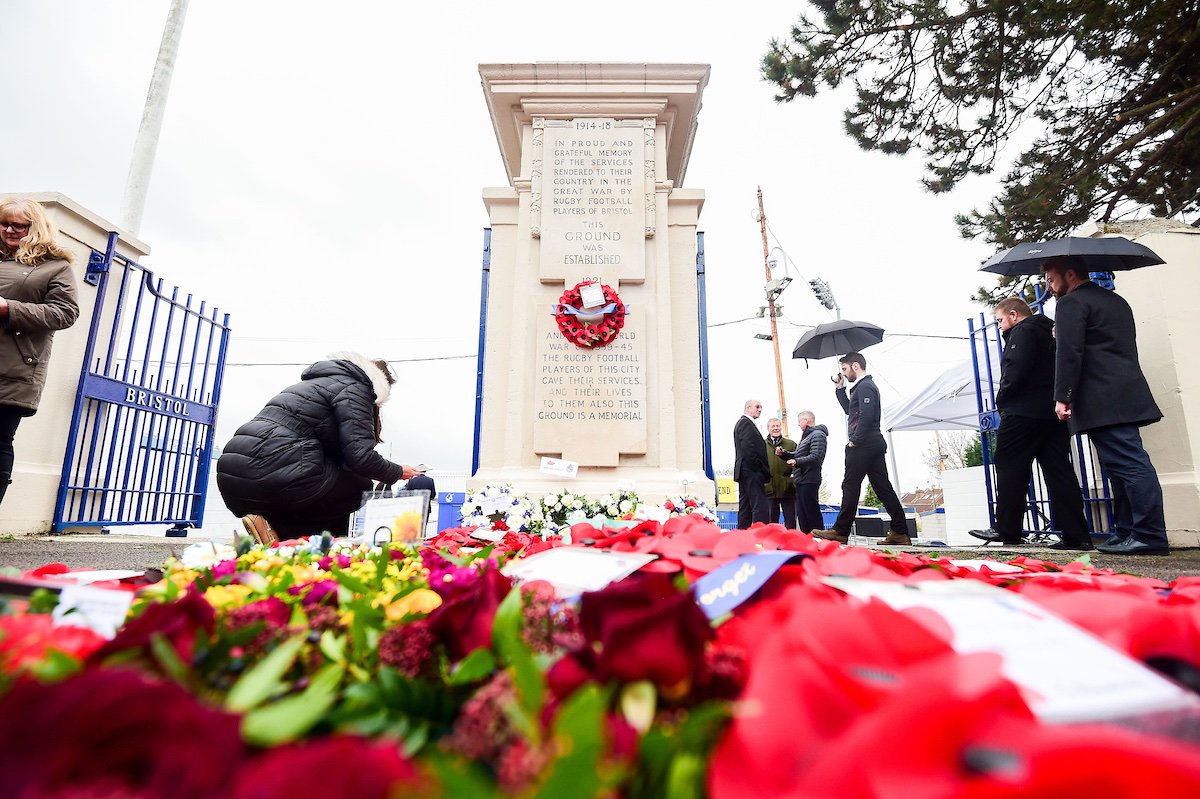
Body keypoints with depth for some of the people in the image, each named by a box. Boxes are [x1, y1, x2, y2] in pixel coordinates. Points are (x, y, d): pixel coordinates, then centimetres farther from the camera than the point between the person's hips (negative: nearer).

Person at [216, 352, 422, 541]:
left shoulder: (319, 381, 29)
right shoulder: (355, 388, 2)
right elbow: (360, 457, -9)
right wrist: (397, 472, 8)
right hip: (275, 476, -9)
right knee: (360, 489, 8)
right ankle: (276, 528, -6)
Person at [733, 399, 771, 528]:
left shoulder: (743, 423, 24)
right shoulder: (746, 423, -8)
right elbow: (749, 448, -18)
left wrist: (764, 470, 15)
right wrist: (763, 469, -14)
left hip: (744, 473, 11)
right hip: (752, 472, -11)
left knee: (745, 507, 10)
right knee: (760, 507, -14)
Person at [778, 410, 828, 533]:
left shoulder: (818, 435, -8)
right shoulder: (806, 436, 23)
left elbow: (816, 457, -20)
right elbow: (798, 455, 23)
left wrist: (797, 461, -25)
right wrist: (784, 454, 10)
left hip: (808, 481, -10)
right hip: (801, 481, 10)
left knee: (811, 512, -8)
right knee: (802, 514, 13)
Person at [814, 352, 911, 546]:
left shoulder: (864, 386, -10)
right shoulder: (866, 385, 22)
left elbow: (866, 416, -22)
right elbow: (850, 410, 30)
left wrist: (854, 441, -16)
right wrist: (840, 389, 22)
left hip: (862, 446, -10)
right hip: (874, 445, 10)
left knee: (850, 487, -5)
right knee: (883, 488, 7)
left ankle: (841, 531, 0)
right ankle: (900, 532, 6)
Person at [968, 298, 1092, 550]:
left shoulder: (1022, 332, -5)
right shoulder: (1049, 332, 24)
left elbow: (1016, 371, -18)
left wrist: (1001, 400, -7)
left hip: (1024, 412, -9)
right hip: (1054, 412, 9)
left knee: (1010, 469, -2)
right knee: (1059, 471, 5)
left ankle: (1007, 530, 1)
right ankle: (1075, 535, 3)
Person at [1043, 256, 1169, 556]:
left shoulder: (1071, 303, -6)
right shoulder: (1116, 301, 25)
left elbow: (1069, 353, -15)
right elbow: (1123, 348, 27)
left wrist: (1062, 397, -15)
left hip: (1104, 402, -10)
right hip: (1129, 395, 10)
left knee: (1130, 465, -11)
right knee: (1125, 466, 10)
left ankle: (1151, 535, -10)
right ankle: (1126, 533, 14)